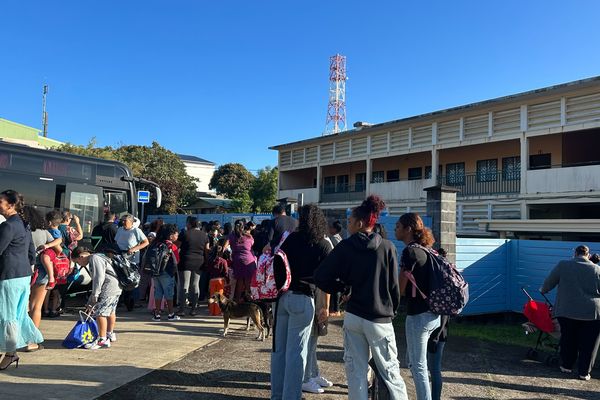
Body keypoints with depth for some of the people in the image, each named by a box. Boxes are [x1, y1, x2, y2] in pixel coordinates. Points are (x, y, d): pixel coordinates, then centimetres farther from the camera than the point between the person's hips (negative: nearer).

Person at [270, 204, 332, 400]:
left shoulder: (290, 239, 4)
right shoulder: (324, 245, -3)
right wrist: (325, 306, 3)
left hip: (282, 297, 4)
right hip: (302, 299, -4)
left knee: (279, 348, 13)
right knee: (296, 351, 3)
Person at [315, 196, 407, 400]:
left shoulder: (345, 247, -4)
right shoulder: (387, 247, -5)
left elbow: (321, 277, -8)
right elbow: (394, 286, -1)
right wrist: (392, 310, 14)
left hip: (353, 316, 1)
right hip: (379, 319, -1)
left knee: (356, 369, 11)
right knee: (389, 369, 10)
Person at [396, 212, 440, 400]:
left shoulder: (410, 251, -14)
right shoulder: (425, 250, 11)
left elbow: (400, 288, -14)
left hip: (418, 315, -9)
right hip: (434, 313, 9)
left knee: (418, 367, 2)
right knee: (414, 363, 20)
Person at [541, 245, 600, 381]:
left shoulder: (563, 265, -2)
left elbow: (548, 283, 4)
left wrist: (543, 290, 24)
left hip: (567, 311, 1)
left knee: (567, 340, 18)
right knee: (588, 344, 11)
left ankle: (566, 366, 28)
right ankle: (584, 372, 16)